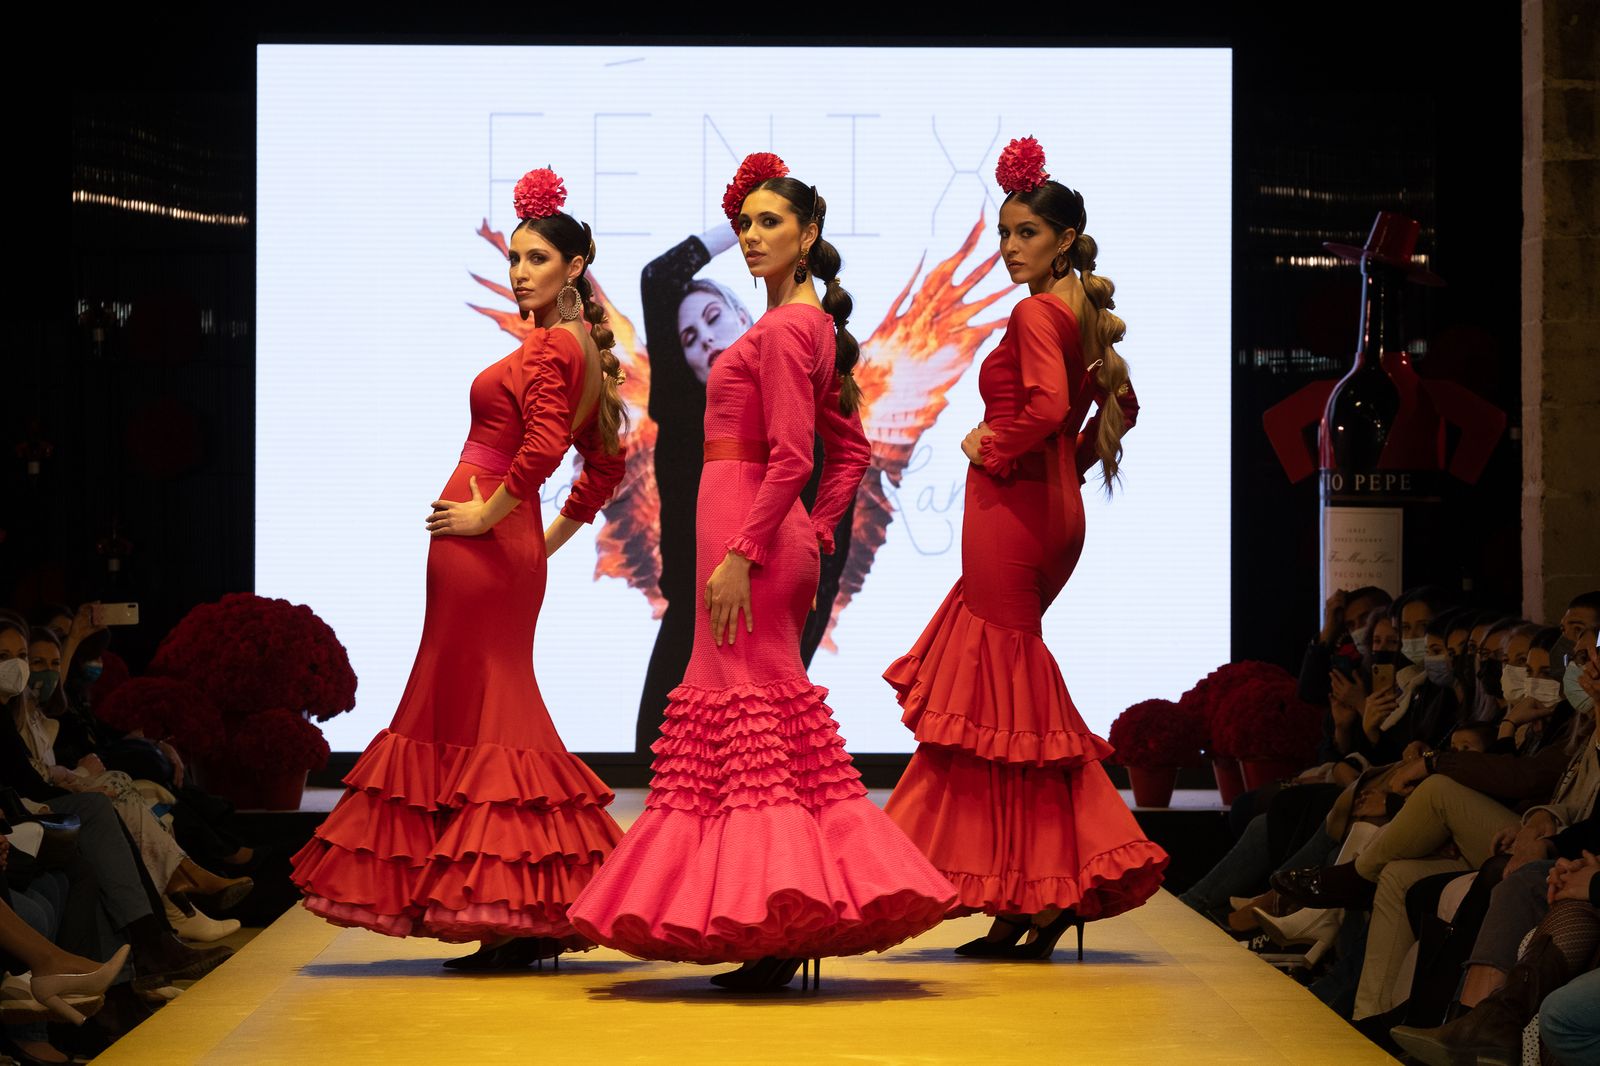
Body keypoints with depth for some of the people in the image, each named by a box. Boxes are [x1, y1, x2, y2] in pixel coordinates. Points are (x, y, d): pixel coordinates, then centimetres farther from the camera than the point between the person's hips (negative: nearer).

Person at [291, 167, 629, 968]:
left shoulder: (549, 346, -12)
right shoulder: (579, 349, 16)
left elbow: (543, 446, -26)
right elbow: (606, 466, 22)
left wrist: (490, 511, -15)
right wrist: (554, 534, 20)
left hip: (482, 540, -10)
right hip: (512, 545, 10)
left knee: (473, 720, -5)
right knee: (493, 713, 13)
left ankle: (509, 915, -4)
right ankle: (534, 913, 13)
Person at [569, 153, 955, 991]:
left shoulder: (782, 330, -13)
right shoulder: (813, 326, 16)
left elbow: (791, 459, -20)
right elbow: (850, 450, 20)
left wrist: (743, 553, -21)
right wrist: (815, 536, 17)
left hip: (748, 530, -10)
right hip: (778, 539, 10)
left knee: (749, 711, -8)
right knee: (767, 703, 10)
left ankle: (773, 935, -9)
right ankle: (782, 934, 11)